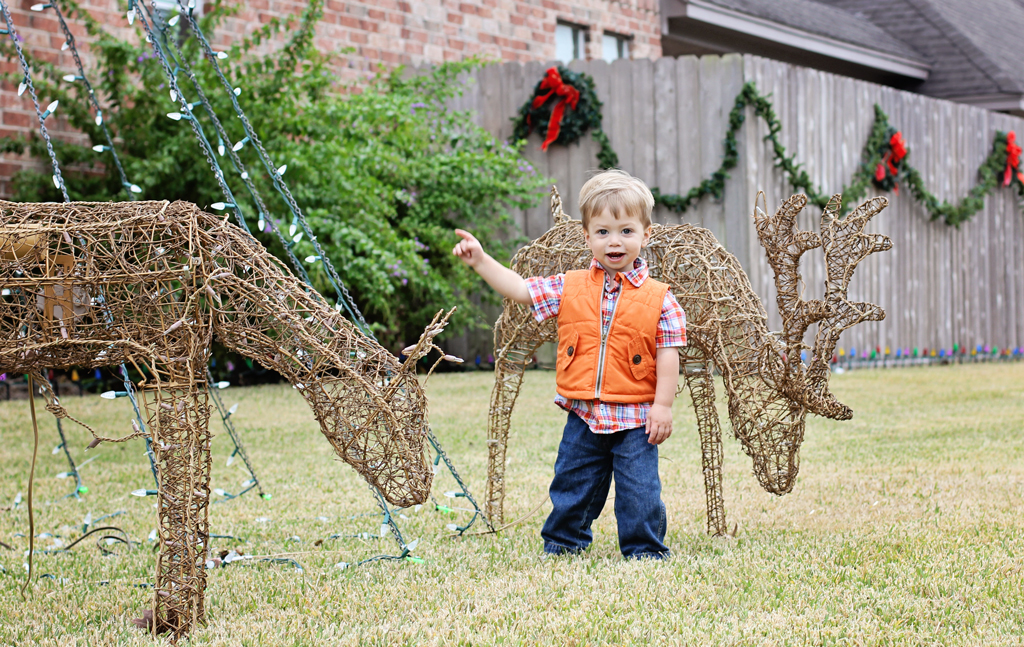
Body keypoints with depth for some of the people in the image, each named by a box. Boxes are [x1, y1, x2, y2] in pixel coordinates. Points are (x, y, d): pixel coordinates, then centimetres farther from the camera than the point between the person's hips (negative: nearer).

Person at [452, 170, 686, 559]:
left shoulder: (658, 298, -4)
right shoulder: (568, 289, 3)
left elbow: (668, 353, -4)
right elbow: (521, 290, 7)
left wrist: (663, 404, -9)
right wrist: (481, 261, 1)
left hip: (635, 418, -3)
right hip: (584, 414, 3)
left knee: (639, 491, 0)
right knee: (572, 484, 14)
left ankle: (644, 550, 16)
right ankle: (561, 545, 30)